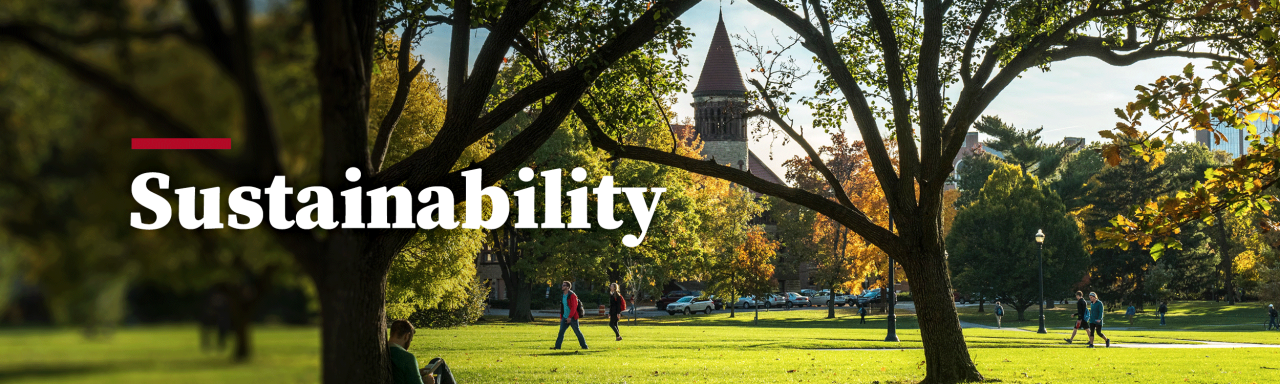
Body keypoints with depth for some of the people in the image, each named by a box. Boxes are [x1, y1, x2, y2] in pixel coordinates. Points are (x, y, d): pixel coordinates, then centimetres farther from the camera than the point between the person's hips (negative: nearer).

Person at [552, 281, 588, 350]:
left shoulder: (572, 296, -12)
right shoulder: (562, 296, 13)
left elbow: (574, 307, -19)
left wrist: (570, 317, -24)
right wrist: (561, 317, 17)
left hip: (572, 318, -7)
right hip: (565, 317, 7)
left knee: (577, 332, 1)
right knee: (561, 331, -4)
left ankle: (584, 346, 11)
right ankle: (557, 346, -6)